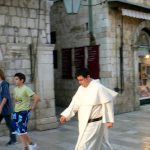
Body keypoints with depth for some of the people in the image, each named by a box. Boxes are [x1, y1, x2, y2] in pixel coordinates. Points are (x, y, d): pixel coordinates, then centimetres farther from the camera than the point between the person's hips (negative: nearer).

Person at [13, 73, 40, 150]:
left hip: (24, 112, -8)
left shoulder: (26, 89, -15)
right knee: (19, 131, 9)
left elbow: (37, 98, -21)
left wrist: (32, 107, -14)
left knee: (22, 130, -8)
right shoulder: (15, 89, 8)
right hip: (16, 112, 8)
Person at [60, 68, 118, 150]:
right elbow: (75, 103, 5)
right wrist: (65, 115, -7)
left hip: (94, 123, -7)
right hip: (84, 123, 7)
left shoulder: (98, 88, -17)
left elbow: (108, 103, -14)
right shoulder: (81, 89, 5)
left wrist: (109, 120, -12)